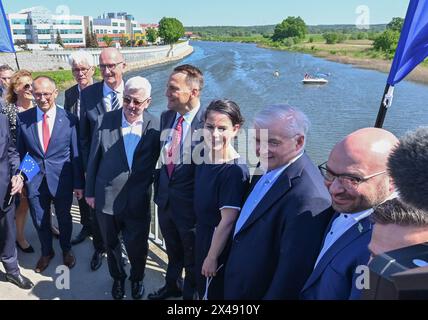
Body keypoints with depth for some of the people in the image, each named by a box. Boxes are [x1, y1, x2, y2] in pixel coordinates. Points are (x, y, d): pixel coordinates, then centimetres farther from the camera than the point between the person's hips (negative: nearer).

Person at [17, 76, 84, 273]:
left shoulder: (69, 119, -9)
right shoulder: (22, 119, -4)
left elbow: (76, 154, -5)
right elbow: (20, 152, 3)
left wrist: (79, 184, -3)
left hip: (62, 181, -1)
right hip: (34, 181, 2)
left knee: (64, 218, 17)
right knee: (40, 221, 18)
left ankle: (66, 249, 44)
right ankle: (46, 252, 44)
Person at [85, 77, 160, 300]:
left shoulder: (155, 127, -10)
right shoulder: (105, 121, -7)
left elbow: (158, 163, -2)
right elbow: (94, 159, 0)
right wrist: (90, 191, 5)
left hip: (139, 202, -1)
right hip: (107, 198, 2)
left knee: (138, 247, 13)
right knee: (111, 244, 21)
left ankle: (137, 278, 45)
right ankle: (118, 277, 50)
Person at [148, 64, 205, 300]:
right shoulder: (166, 117, -1)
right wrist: (159, 186, 10)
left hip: (191, 204, -6)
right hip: (165, 199, 6)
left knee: (191, 257, 20)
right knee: (173, 251, 29)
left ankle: (189, 293, 47)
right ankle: (172, 286, 55)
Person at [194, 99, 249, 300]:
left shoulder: (235, 171, -28)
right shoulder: (204, 157, -4)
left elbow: (228, 220, -24)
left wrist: (212, 257, -16)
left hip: (219, 245, -7)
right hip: (203, 236, 7)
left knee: (211, 293, 17)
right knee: (203, 289, 29)